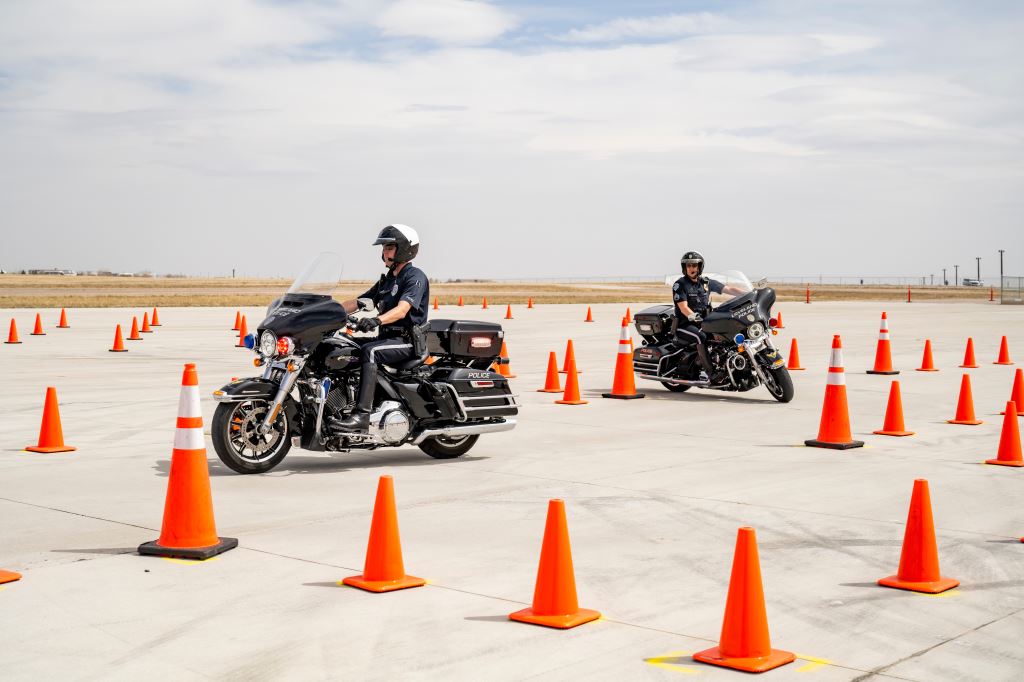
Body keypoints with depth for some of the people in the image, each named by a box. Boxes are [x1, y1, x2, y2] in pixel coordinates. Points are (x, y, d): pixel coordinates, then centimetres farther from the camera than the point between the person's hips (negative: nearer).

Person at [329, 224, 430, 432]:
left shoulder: (415, 277, -7)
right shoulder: (387, 280, 21)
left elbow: (402, 310, -24)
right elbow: (357, 302, 21)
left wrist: (377, 320, -41)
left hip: (408, 341, -9)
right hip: (388, 337, 9)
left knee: (369, 351, -34)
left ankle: (362, 415, -42)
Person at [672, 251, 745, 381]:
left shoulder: (707, 283, 11)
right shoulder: (679, 284, -4)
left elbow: (729, 289, 6)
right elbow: (683, 307, -15)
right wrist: (692, 316, -36)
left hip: (704, 323, 5)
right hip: (684, 325, -5)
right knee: (701, 337, -35)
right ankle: (707, 370, -33)